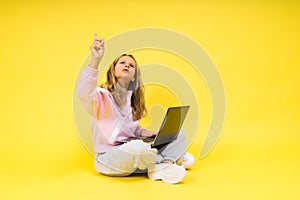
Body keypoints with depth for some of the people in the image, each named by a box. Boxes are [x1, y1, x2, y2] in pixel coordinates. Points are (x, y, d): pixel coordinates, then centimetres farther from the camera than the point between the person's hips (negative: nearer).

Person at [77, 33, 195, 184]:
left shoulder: (132, 98, 12)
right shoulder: (102, 95, -11)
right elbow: (83, 94, -35)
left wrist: (144, 133, -1)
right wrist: (95, 60, -43)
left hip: (134, 154, 7)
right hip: (107, 159, -6)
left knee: (178, 133, 0)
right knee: (137, 147, -39)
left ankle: (160, 168, -19)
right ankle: (171, 158, -11)